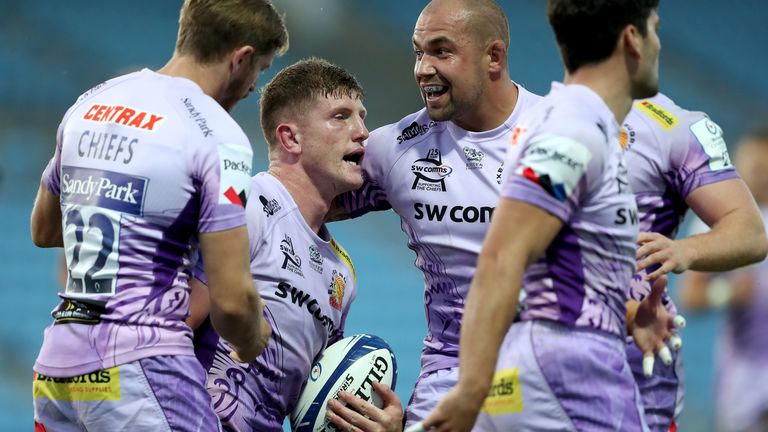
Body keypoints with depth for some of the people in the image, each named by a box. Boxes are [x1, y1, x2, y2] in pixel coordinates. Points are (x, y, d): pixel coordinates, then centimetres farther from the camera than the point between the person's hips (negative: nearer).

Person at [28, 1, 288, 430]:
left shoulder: (89, 103, 13)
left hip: (56, 368, 8)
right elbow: (231, 300, -13)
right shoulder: (219, 138, -10)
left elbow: (43, 230, 28)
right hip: (141, 368, -8)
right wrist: (252, 344, 8)